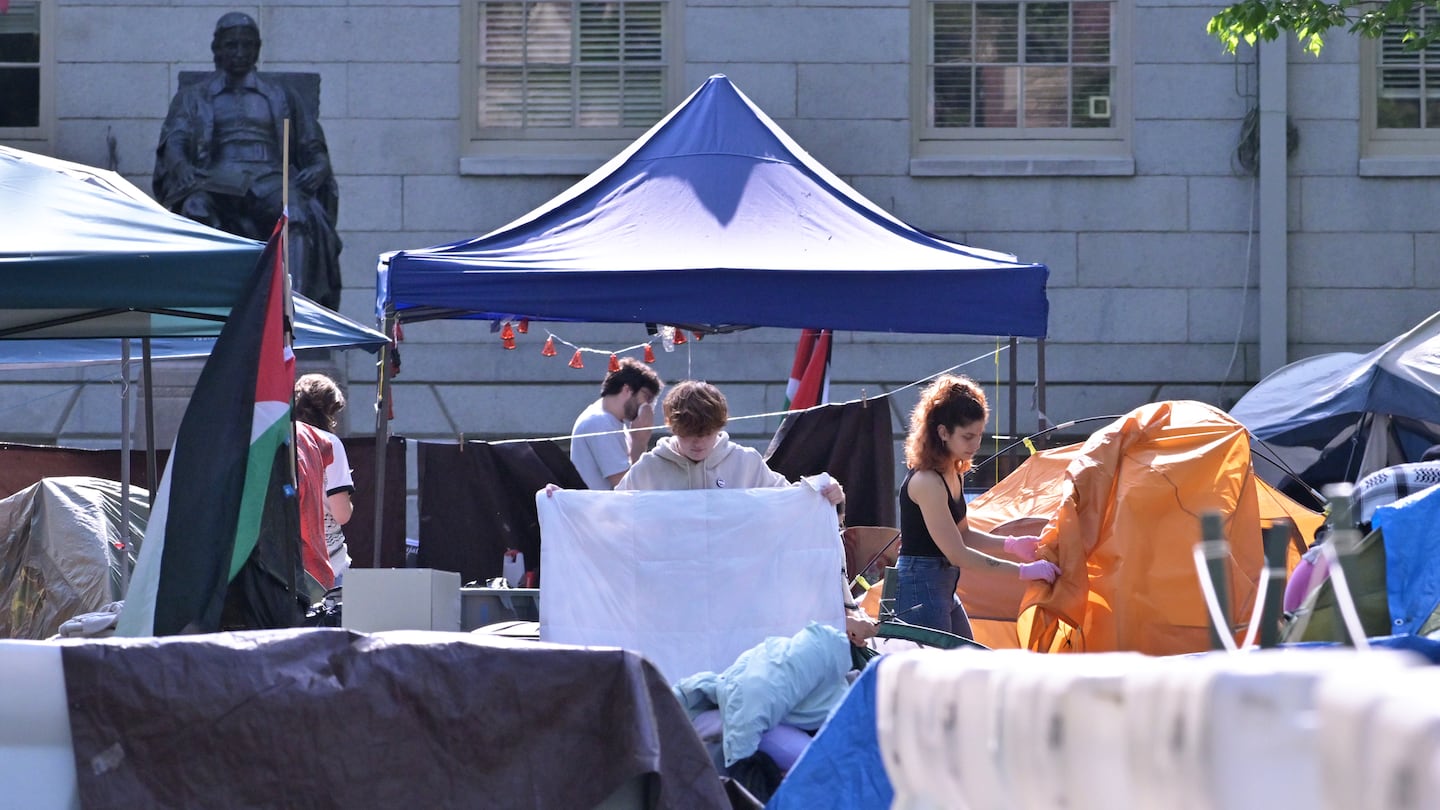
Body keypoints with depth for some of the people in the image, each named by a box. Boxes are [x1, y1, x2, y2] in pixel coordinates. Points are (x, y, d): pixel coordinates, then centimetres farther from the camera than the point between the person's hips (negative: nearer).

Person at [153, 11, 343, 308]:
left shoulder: (282, 97, 25)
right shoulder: (192, 98, 23)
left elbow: (314, 149, 20)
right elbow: (173, 143, 7)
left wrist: (318, 168, -5)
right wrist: (181, 167, -18)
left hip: (269, 176, 1)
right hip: (216, 180, -1)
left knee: (299, 212, -36)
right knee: (196, 207, -38)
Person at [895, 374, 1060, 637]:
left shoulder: (953, 473, 10)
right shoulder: (926, 482, -21)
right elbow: (957, 554, -23)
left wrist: (1011, 544, 6)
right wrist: (1023, 571, -21)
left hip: (944, 593, 11)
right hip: (919, 592, -11)